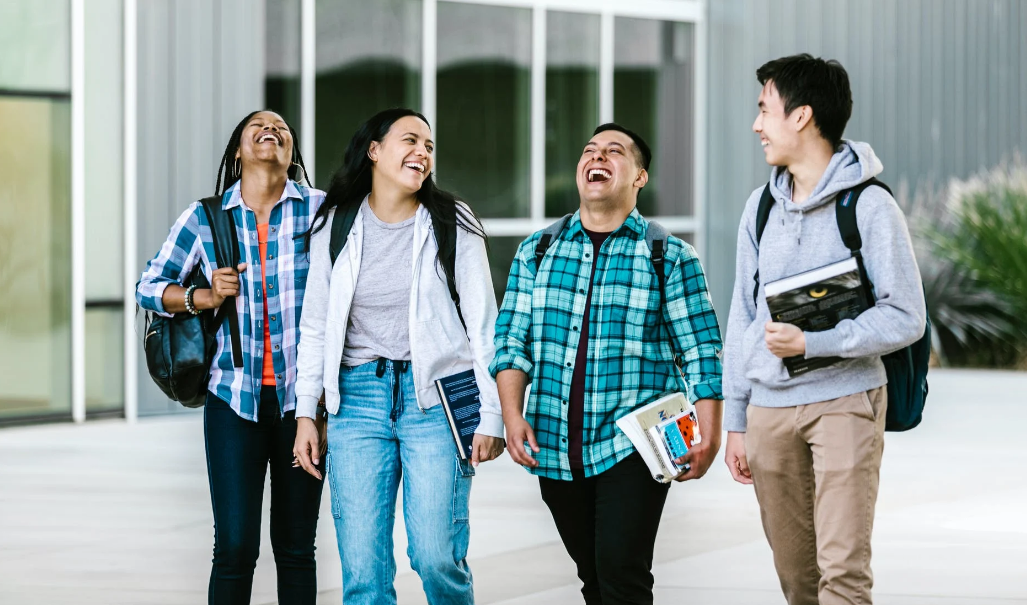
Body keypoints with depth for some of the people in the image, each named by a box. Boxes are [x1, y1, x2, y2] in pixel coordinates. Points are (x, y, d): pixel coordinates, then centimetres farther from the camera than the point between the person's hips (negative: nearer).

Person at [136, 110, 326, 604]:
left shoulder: (320, 210, 0)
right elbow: (148, 286, 12)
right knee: (235, 545, -6)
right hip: (235, 395, 0)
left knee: (296, 545, 6)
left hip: (302, 396, 0)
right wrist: (203, 298, -7)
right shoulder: (205, 219, 4)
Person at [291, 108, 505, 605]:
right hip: (359, 395, 2)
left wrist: (492, 416, -5)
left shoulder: (453, 224, 1)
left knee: (437, 558, -10)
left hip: (435, 396, -2)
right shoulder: (334, 226, 7)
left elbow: (483, 324, 1)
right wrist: (305, 413, 7)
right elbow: (315, 327, 12)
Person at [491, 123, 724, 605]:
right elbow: (511, 339, 8)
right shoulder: (536, 253, 12)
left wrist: (709, 438, -8)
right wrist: (512, 415, -6)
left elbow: (701, 351, 0)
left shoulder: (671, 257, 3)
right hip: (554, 448, 4)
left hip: (632, 449, -4)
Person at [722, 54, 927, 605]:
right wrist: (735, 421, 13)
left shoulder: (869, 206, -7)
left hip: (844, 399, -5)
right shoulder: (761, 206, 11)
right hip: (769, 408, 5)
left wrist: (812, 343, -19)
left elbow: (905, 317, -9)